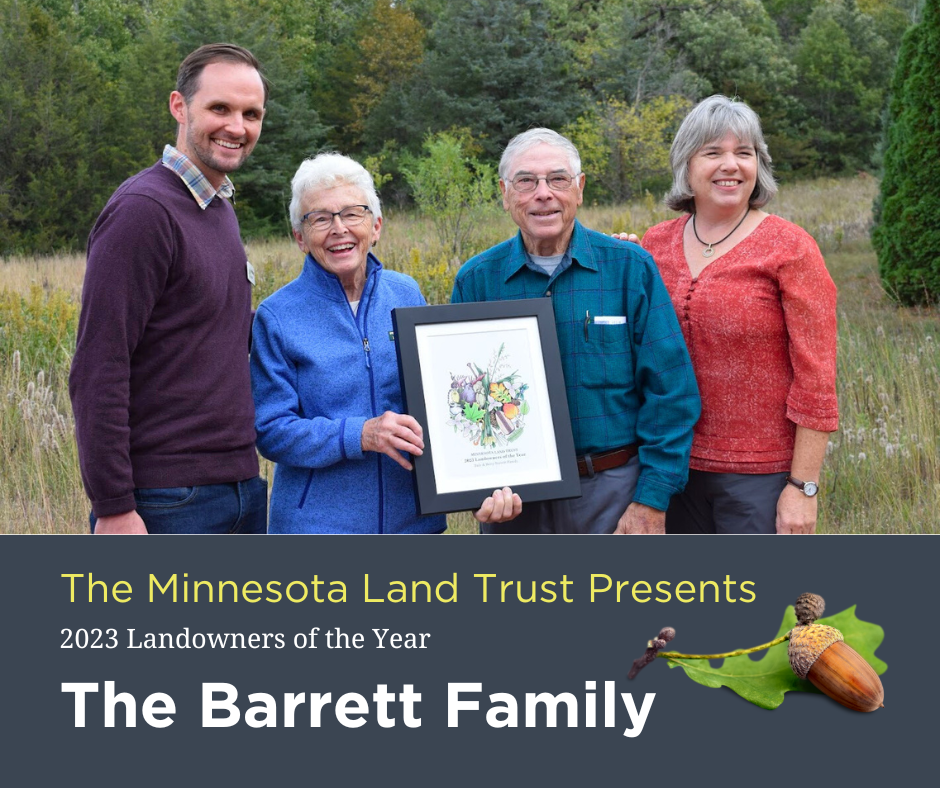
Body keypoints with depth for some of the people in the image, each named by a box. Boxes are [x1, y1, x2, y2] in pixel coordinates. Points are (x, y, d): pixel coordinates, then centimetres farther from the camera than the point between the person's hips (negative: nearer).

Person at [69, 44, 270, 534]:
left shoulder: (220, 209, 14)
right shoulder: (142, 211, -13)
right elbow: (96, 373, -17)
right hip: (167, 502, -8)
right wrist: (113, 507, -20)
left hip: (242, 489, 8)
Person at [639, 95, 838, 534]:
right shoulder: (656, 245, 4)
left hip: (759, 476, -4)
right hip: (675, 466, 5)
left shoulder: (789, 248, -9)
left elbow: (816, 379, -11)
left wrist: (803, 486, -13)